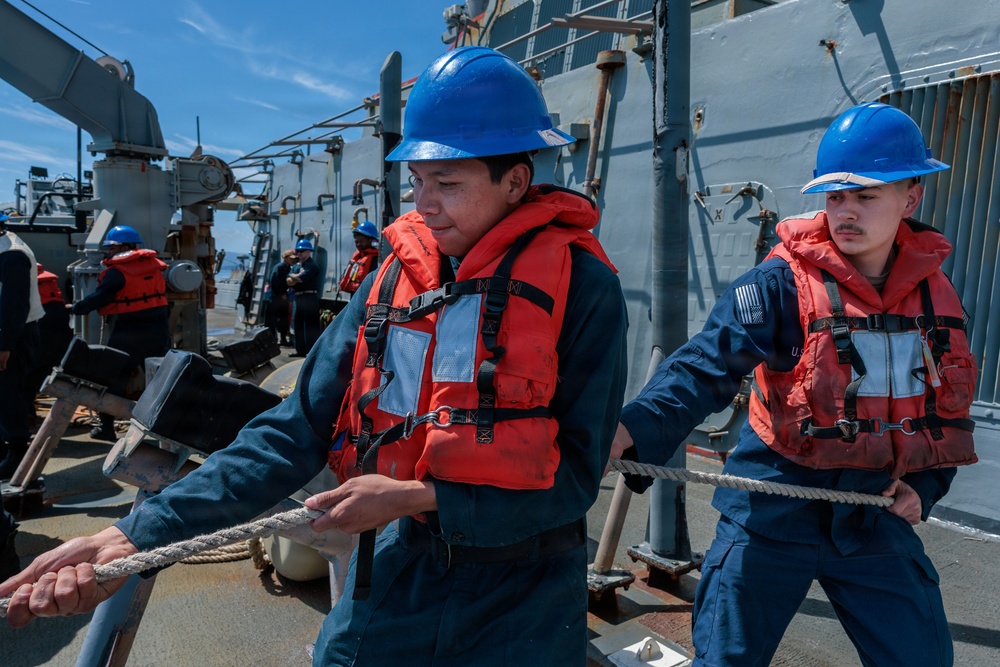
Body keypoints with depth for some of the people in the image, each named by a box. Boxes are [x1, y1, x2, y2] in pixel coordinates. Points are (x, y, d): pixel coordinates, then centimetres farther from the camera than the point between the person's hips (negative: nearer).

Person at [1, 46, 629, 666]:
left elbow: (575, 475, -15)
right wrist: (138, 535, -16)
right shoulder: (391, 281, -4)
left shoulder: (583, 288, -15)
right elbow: (298, 431, -8)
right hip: (403, 572, 3)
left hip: (521, 606, -3)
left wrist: (415, 496, -19)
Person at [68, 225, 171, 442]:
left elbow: (99, 298, -10)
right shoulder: (154, 265, 9)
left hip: (129, 333, -5)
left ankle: (107, 427, 11)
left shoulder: (117, 271, -9)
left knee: (114, 378, 6)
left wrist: (75, 308, 2)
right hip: (158, 329, 5)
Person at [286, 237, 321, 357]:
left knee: (310, 325, -8)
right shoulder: (296, 266, 18)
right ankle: (300, 349, 21)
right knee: (298, 324, 13)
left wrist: (293, 277, 2)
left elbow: (300, 278, -18)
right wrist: (298, 277, -9)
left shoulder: (312, 265, -9)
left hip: (309, 297, -9)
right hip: (297, 297, 9)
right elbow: (289, 281, 7)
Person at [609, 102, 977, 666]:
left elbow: (950, 407, 17)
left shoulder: (936, 294, 4)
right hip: (776, 510, -4)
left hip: (877, 513, 5)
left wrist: (925, 484, 3)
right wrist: (634, 429, -43)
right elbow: (707, 365, -28)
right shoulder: (784, 282, -14)